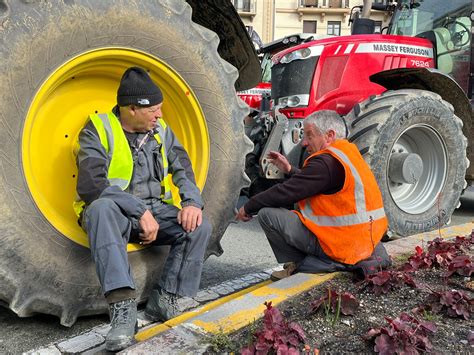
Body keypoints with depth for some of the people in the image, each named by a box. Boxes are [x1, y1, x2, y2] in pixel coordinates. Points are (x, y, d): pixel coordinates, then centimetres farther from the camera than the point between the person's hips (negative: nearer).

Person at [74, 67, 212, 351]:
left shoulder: (160, 129, 8)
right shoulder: (99, 130, -8)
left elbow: (182, 166, 4)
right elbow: (90, 185, -20)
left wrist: (192, 202, -16)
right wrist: (140, 212, -26)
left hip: (155, 210, 4)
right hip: (115, 213, -4)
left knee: (199, 227, -19)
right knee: (102, 207, -38)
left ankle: (164, 300, -10)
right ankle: (123, 308, -42)